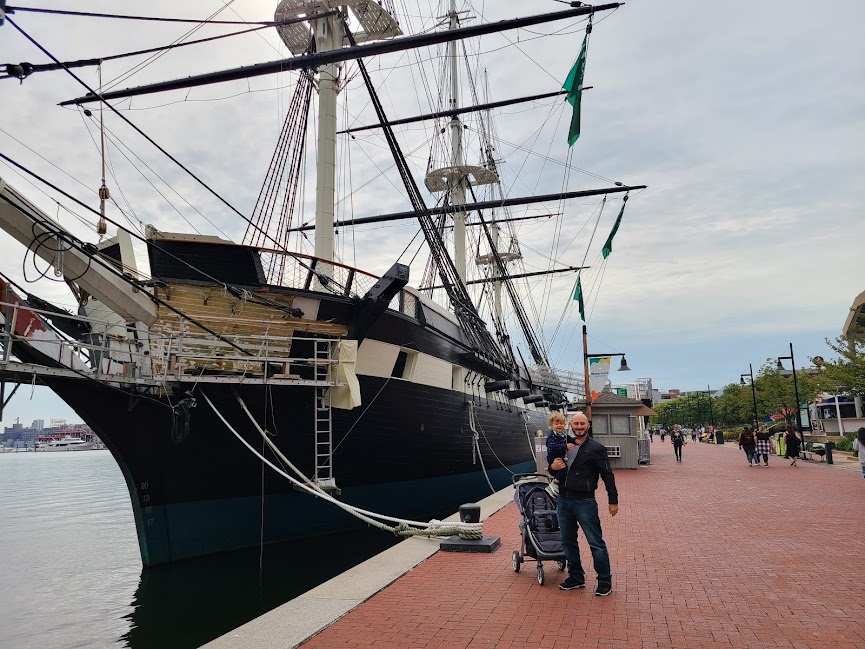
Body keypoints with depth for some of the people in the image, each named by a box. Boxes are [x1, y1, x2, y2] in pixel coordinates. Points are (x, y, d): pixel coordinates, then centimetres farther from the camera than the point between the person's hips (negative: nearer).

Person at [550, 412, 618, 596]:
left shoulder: (596, 448, -6)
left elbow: (607, 475, -4)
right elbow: (554, 466, 20)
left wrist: (613, 500, -6)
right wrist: (553, 467, -4)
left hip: (585, 501, -6)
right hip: (563, 500, 6)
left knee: (596, 543, -1)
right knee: (568, 542, 14)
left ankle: (605, 582, 11)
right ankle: (576, 577, 28)